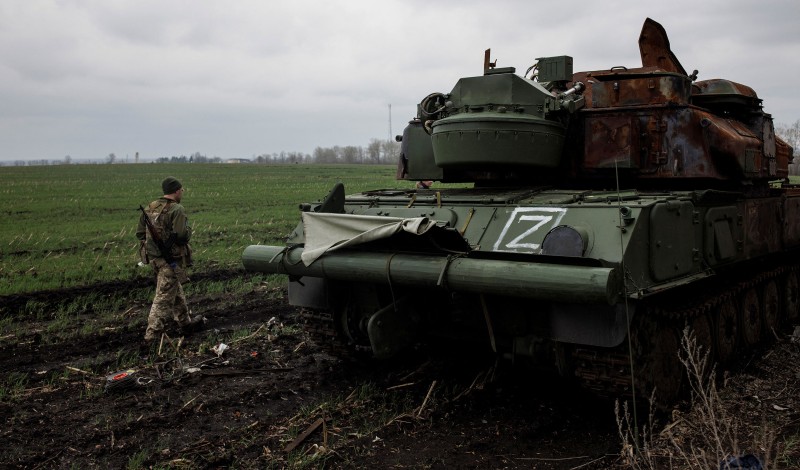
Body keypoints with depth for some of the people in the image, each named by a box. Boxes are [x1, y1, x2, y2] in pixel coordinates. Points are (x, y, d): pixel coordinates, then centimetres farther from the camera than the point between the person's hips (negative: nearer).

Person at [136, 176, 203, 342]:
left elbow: (140, 233, 11)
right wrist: (188, 229, -4)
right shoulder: (177, 209, -17)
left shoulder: (150, 208, 7)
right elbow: (182, 236, -24)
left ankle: (186, 322, 35)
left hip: (154, 258, 8)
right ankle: (152, 334, 0)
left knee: (176, 291, 22)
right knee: (165, 297, -2)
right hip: (171, 260, -8)